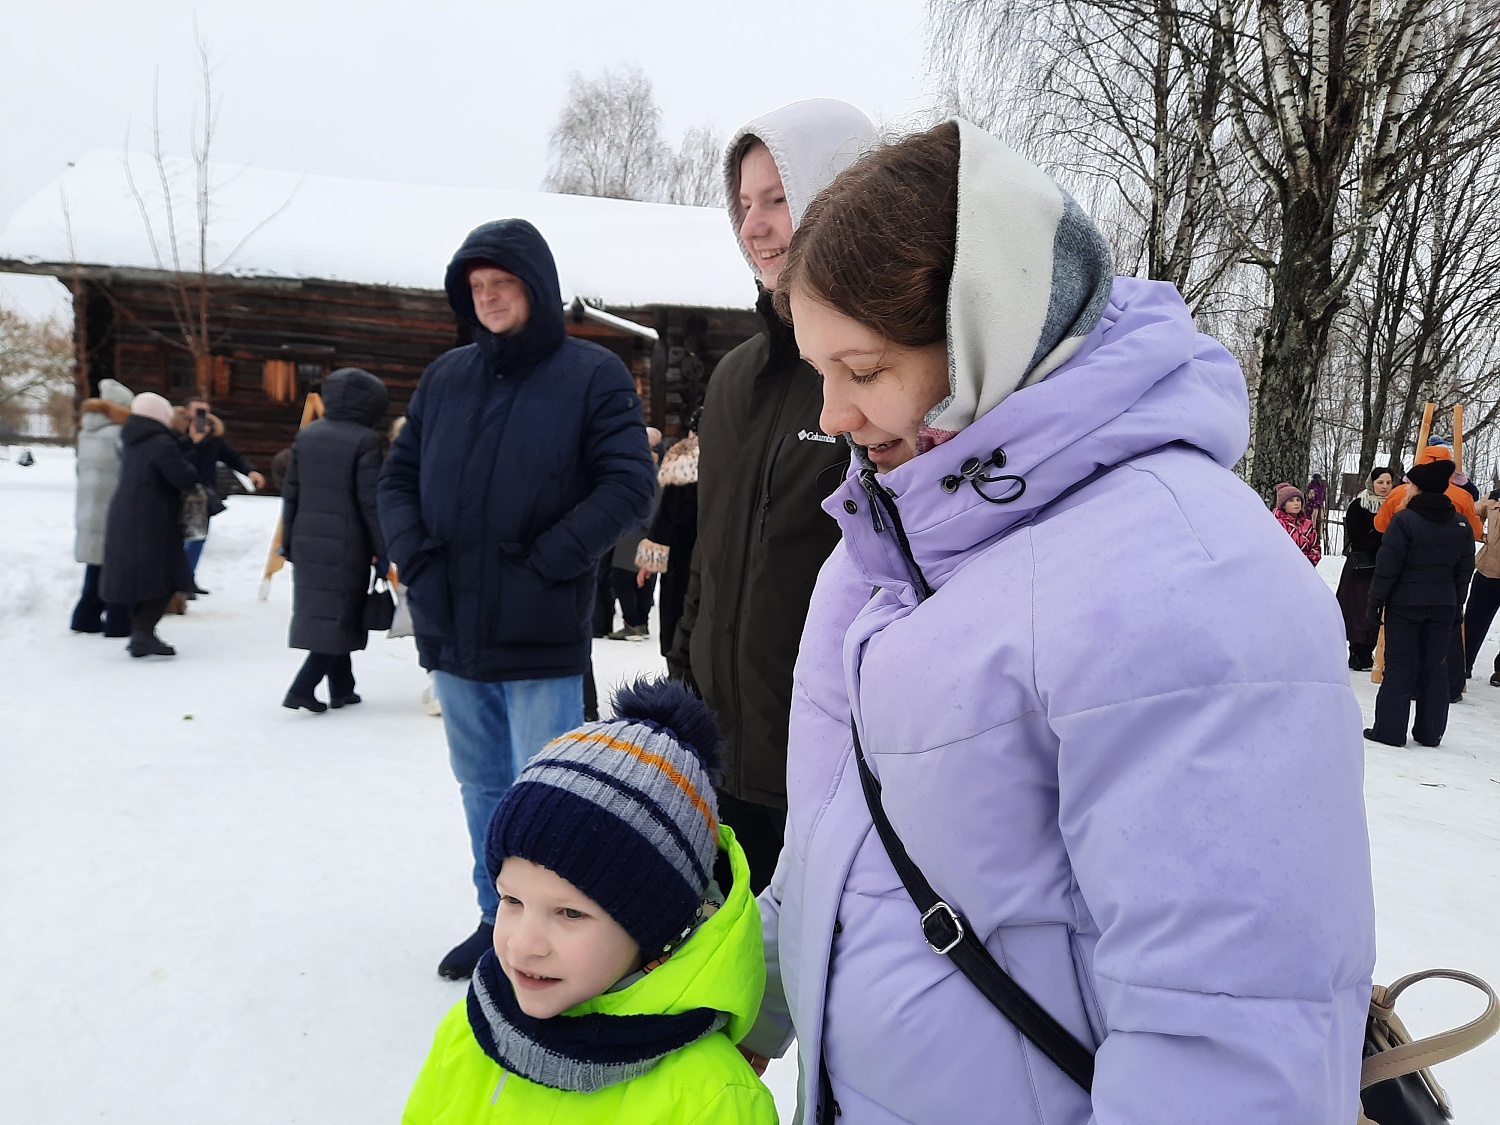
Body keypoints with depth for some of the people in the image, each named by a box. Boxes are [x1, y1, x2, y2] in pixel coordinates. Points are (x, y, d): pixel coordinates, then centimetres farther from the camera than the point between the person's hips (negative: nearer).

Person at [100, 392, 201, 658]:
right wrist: (189, 467, 1)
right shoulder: (161, 444, -16)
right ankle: (144, 633, -10)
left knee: (138, 578, 16)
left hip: (124, 520, 9)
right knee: (162, 580, -2)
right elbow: (185, 478, -20)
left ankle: (139, 632, 23)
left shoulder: (131, 442, 12)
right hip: (152, 525, -9)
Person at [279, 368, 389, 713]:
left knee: (321, 612, 15)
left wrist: (288, 540, 19)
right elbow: (371, 502, -12)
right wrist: (382, 551, -6)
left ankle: (341, 688, 23)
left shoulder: (306, 435, 8)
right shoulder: (364, 441, -11)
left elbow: (290, 492, 11)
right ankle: (302, 687, -6)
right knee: (341, 616, 2)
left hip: (307, 542, 7)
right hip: (346, 545, -7)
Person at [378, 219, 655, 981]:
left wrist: (545, 565, -16)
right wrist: (415, 558, -2)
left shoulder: (593, 375, -4)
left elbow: (628, 486, -10)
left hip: (541, 636, -5)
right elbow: (397, 477, 15)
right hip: (452, 630, 5)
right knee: (482, 788, 18)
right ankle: (498, 919, 34)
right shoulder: (446, 376, 10)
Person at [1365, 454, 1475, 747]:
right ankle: (1430, 732, 18)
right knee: (1435, 666, 12)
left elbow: (1387, 566, -13)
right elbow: (1465, 570, 10)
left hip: (1405, 603, -5)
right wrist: (1457, 606, 19)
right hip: (1444, 606, 5)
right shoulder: (1461, 524, 4)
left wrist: (1376, 601, -4)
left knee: (1398, 665, 0)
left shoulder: (1404, 519, -13)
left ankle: (1389, 730, 1)